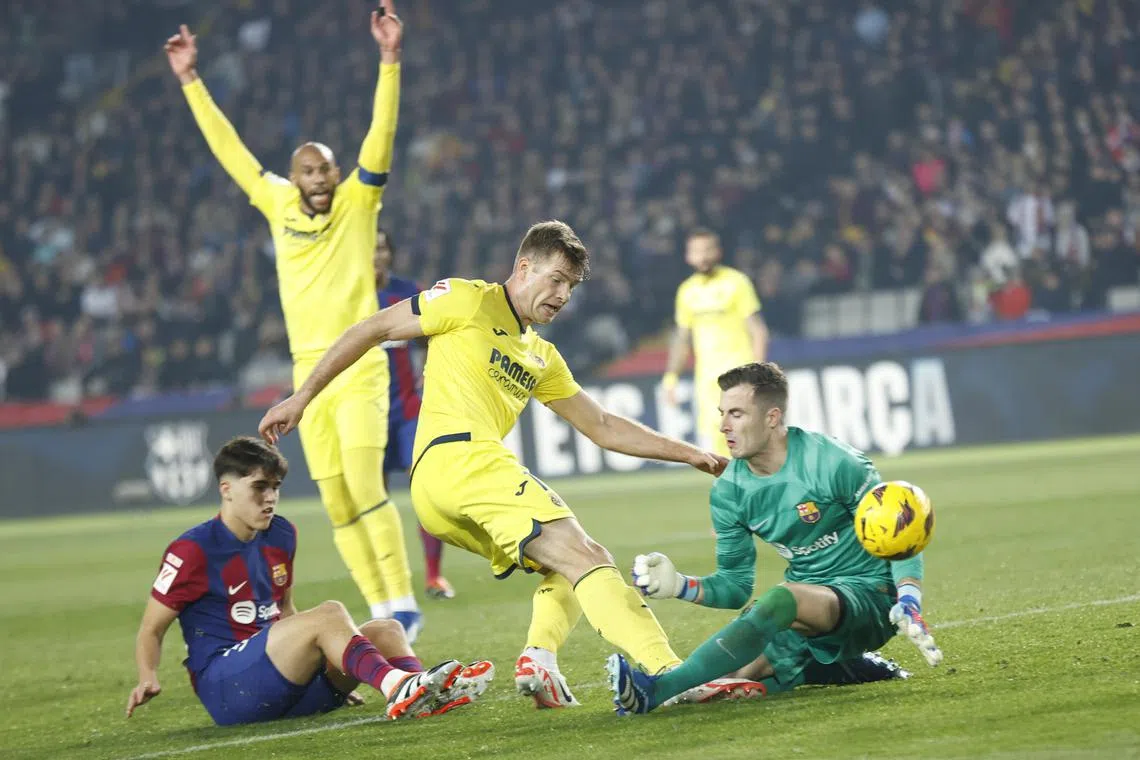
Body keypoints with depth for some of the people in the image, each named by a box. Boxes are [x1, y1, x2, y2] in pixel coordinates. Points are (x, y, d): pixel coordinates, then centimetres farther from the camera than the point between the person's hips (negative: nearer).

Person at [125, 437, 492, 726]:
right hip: (225, 686, -8)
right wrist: (148, 678, -21)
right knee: (329, 614, -28)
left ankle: (426, 691, -38)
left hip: (287, 686, 8)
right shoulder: (192, 551, -6)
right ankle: (396, 688, -51)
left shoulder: (281, 536, 16)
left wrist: (337, 675, 26)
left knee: (387, 630, -6)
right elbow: (152, 628, -1)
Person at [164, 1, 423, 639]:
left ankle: (404, 604, -15)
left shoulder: (358, 202, 2)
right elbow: (228, 147, 17)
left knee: (365, 486, -17)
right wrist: (192, 81, 19)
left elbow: (382, 133, -8)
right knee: (338, 506, 1)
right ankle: (382, 611, 4)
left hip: (360, 366, -4)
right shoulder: (279, 205, 11)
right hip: (308, 371, 4)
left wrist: (390, 59, -17)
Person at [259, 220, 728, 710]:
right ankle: (666, 671, -33)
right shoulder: (470, 301, 6)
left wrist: (687, 453, 23)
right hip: (459, 456, -9)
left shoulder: (542, 358, 28)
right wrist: (300, 399, 4)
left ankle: (539, 657, -12)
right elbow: (371, 331, 8)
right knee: (588, 559, -19)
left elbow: (602, 427, 30)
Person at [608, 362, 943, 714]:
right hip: (808, 599, 7)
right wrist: (681, 586, -16)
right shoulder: (728, 491, -1)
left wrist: (909, 604, -26)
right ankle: (846, 668, 10)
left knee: (782, 599, -35)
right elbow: (736, 585, 3)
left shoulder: (833, 463, -16)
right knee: (741, 670, -14)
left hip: (870, 598, -7)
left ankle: (652, 691, -42)